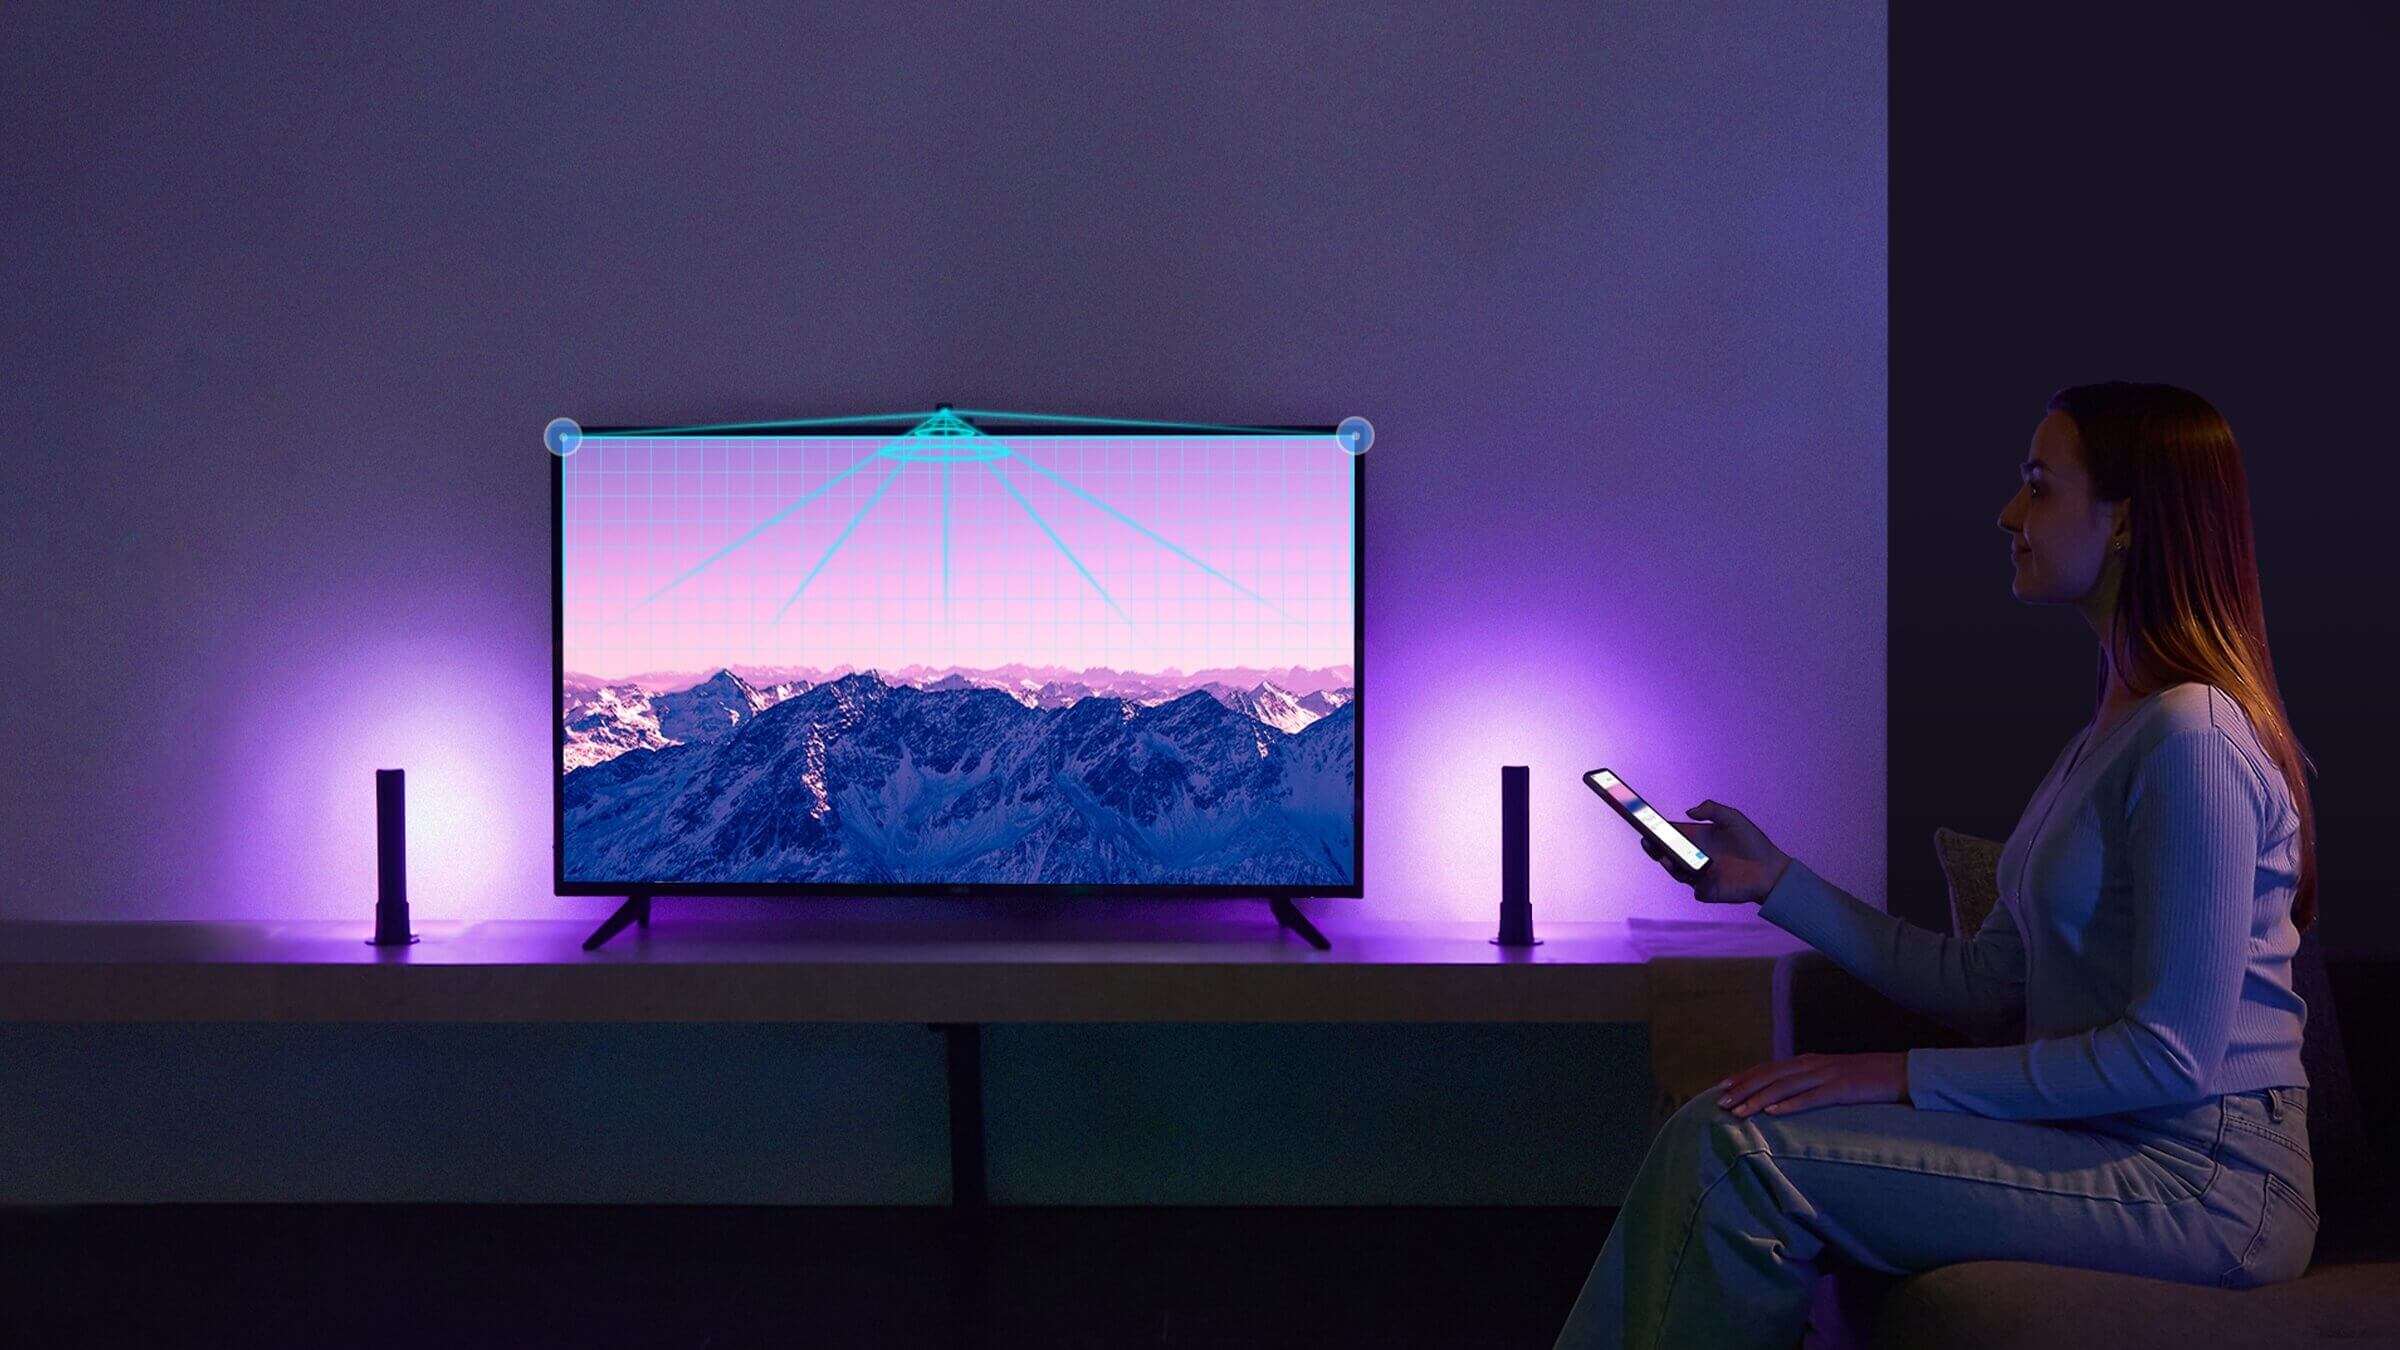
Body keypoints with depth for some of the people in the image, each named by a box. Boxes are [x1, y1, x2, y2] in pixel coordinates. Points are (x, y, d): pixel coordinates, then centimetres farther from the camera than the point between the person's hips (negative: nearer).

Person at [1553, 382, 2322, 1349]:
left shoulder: (2194, 740, -15)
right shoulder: (2114, 732, 16)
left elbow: (2172, 1054, -19)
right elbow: (1989, 988, 13)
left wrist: (1907, 1077, -17)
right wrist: (1778, 883, 12)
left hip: (2197, 1183, -9)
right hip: (2100, 1147, 9)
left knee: (1744, 1155, -22)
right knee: (1709, 1138, -8)